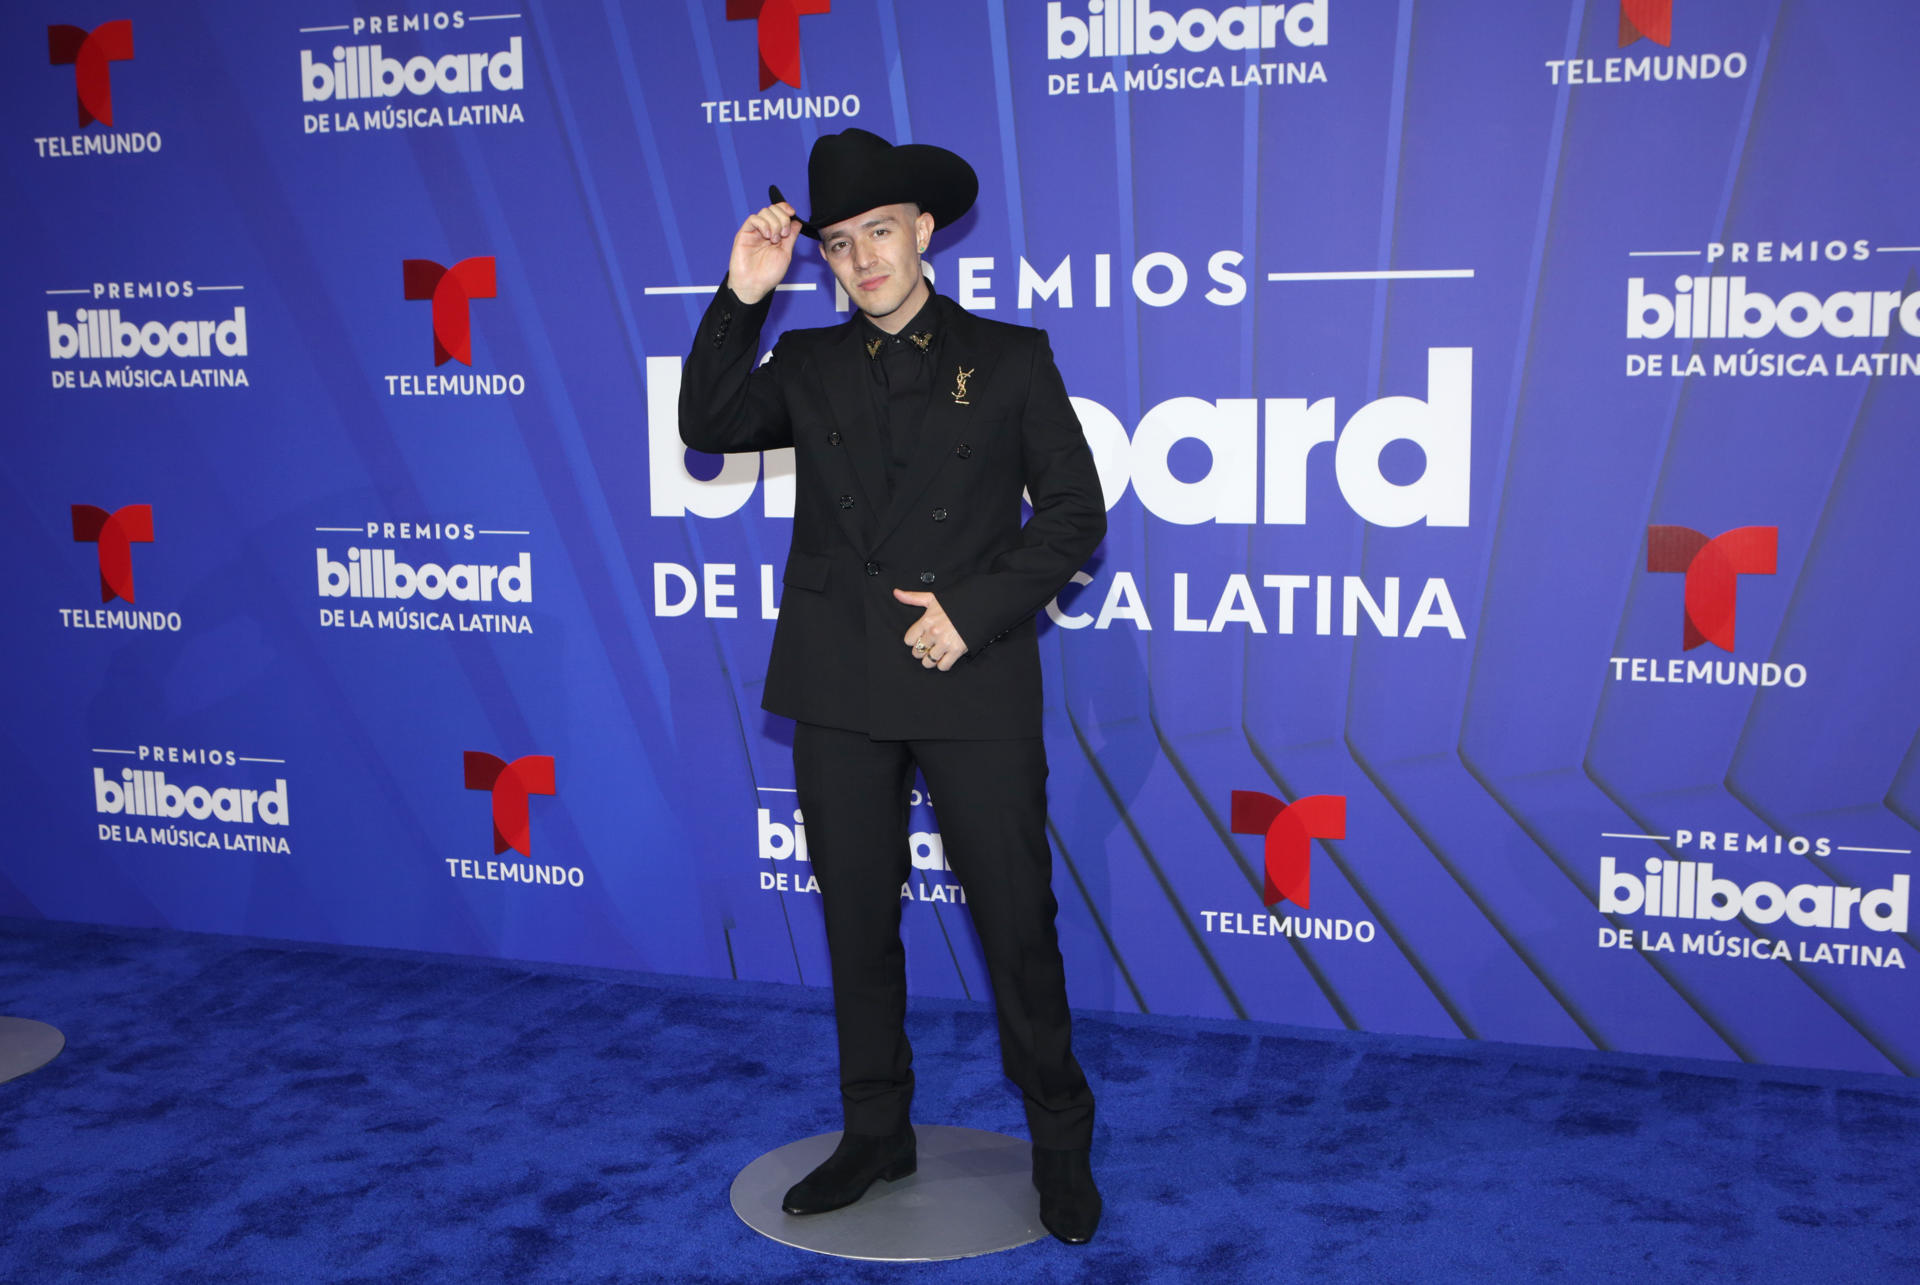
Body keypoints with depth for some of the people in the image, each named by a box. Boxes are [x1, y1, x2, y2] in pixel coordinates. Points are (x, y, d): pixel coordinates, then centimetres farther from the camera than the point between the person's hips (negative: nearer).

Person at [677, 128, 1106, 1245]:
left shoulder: (1009, 358, 5)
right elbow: (706, 426, 1)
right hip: (841, 690, 3)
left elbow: (1075, 510, 1)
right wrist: (743, 297, -6)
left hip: (973, 685, -3)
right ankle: (876, 1135, 27)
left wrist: (976, 609, -10)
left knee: (1018, 922, 2)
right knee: (857, 923, 11)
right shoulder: (810, 365, 13)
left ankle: (1062, 1145, 19)